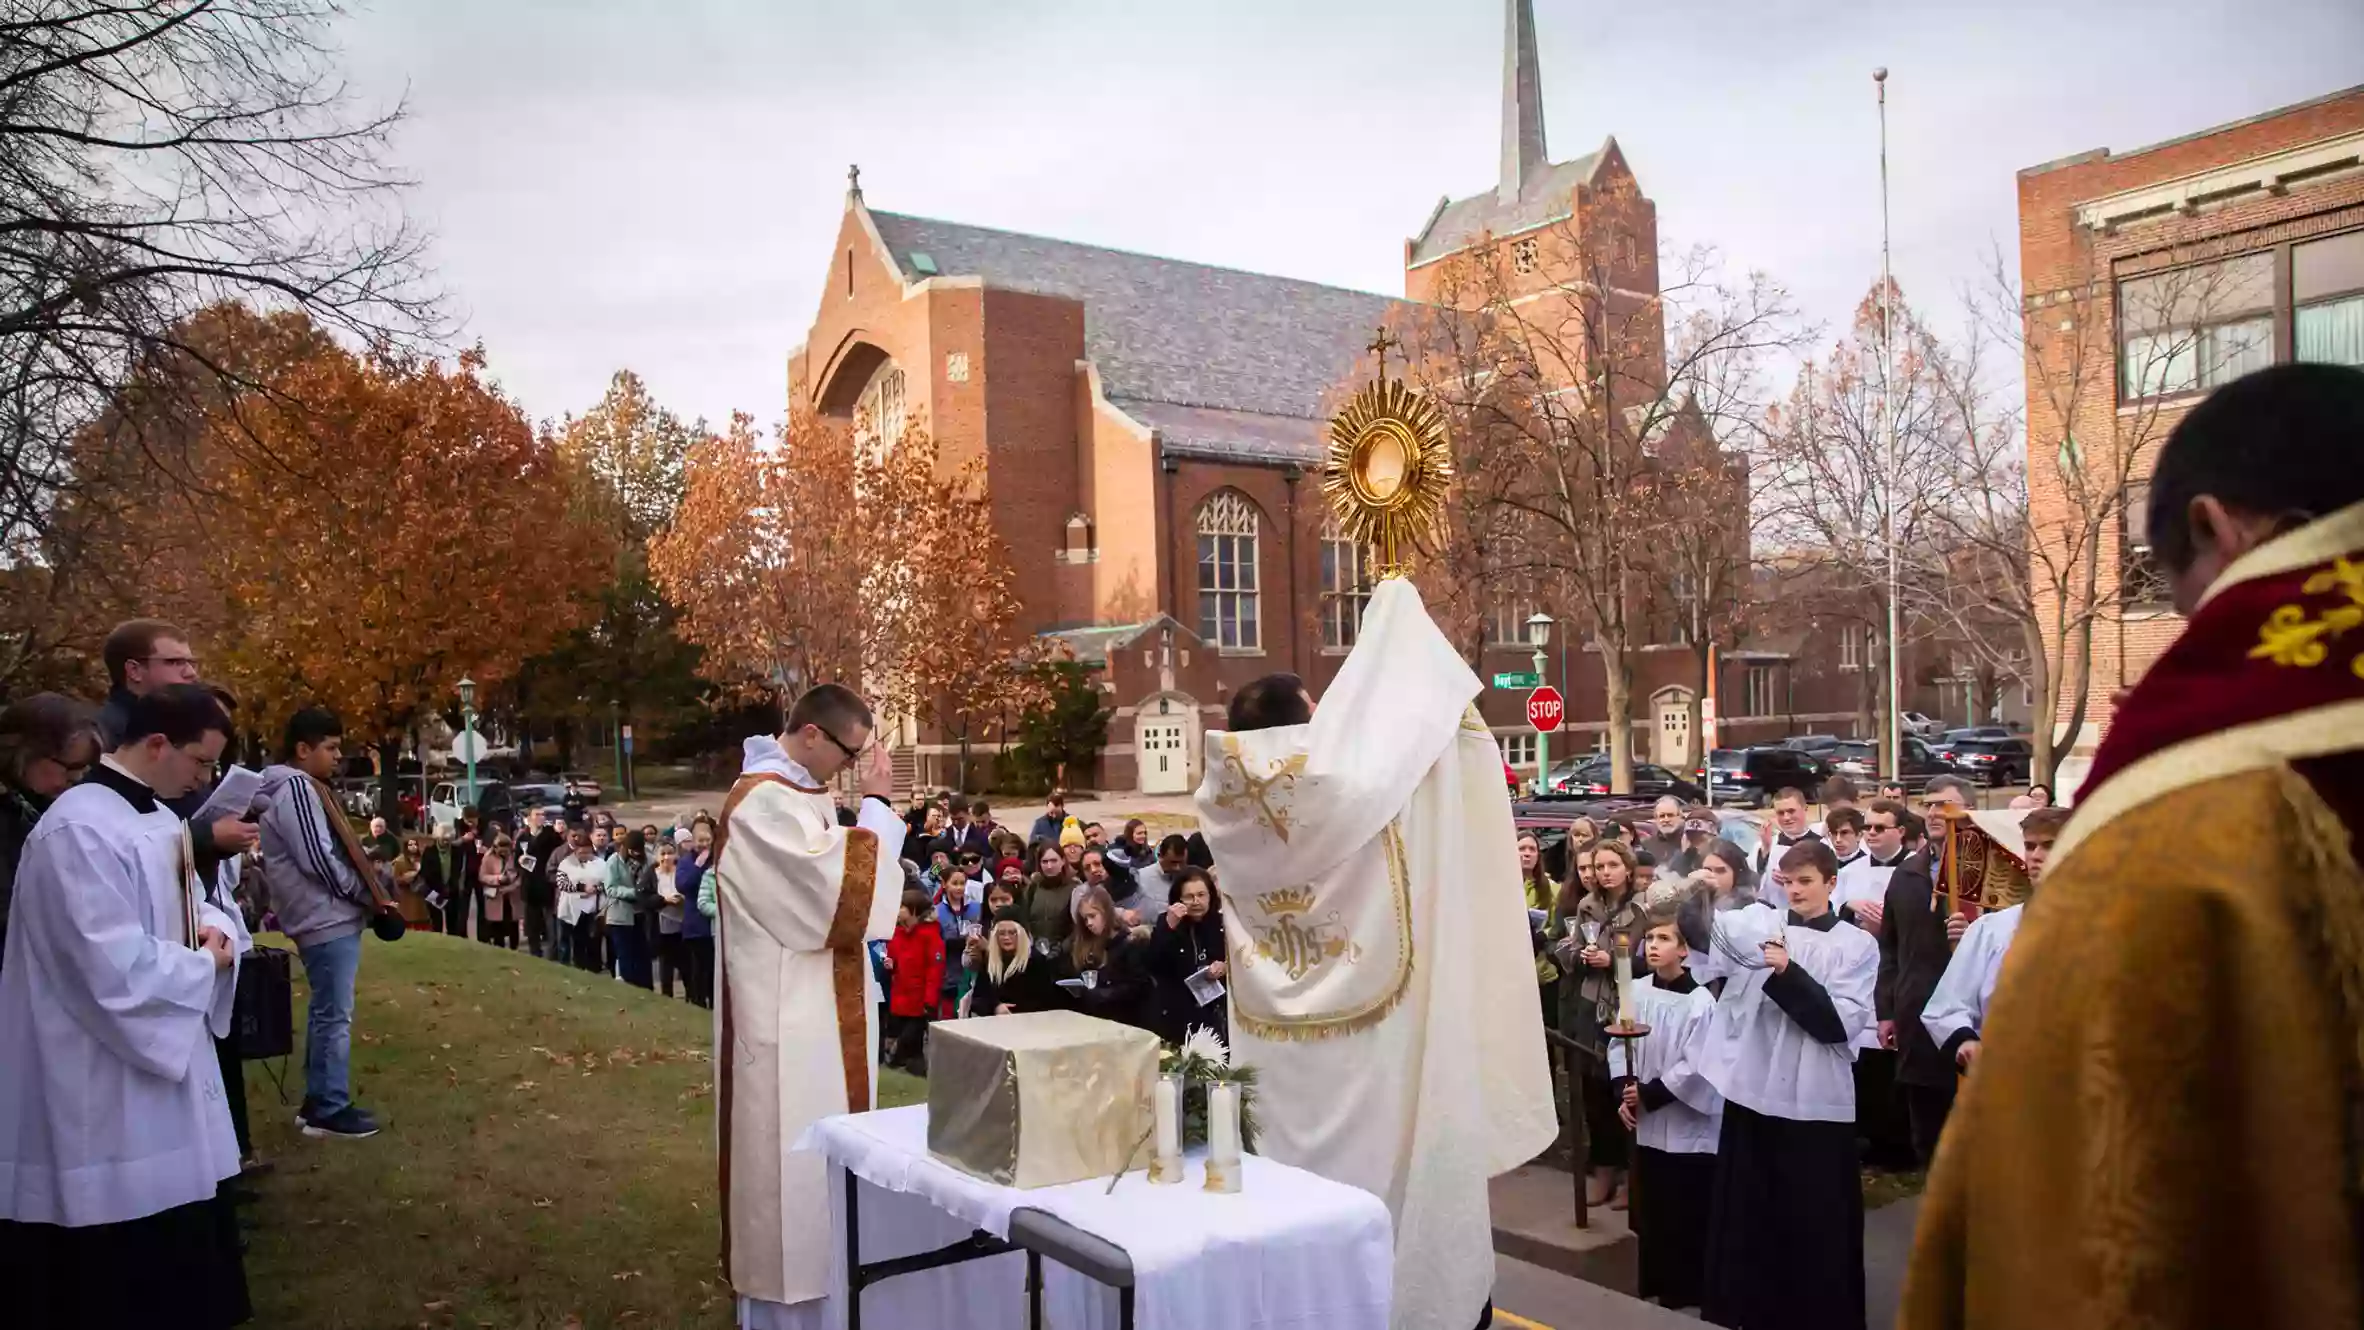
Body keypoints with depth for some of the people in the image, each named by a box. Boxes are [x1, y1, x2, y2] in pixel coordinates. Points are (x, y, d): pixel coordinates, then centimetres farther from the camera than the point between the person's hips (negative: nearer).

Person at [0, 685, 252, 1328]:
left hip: (168, 1061, 9)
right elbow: (115, 968, -28)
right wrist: (204, 963, -11)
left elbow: (187, 906, 21)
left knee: (183, 1266, 17)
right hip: (110, 1098, -9)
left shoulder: (158, 817, 9)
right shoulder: (79, 829, -21)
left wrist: (214, 929, -2)